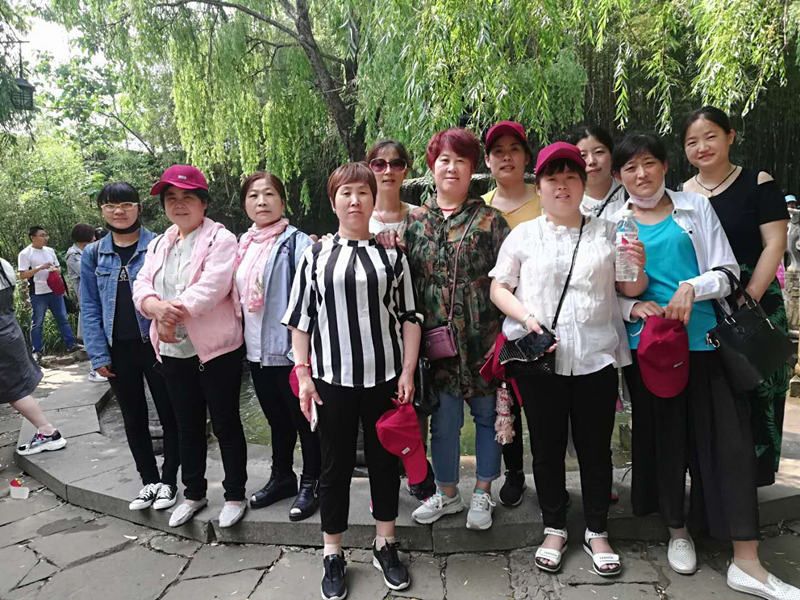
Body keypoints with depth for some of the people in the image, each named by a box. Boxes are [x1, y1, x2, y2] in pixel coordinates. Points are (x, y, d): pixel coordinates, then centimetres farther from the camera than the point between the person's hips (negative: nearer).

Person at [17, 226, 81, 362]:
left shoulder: (50, 250, 10)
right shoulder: (25, 254, -7)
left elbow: (59, 269, 15)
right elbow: (22, 275, -12)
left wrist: (55, 269, -8)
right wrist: (39, 268, -21)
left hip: (55, 291, 5)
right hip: (38, 294, -5)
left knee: (63, 319, 10)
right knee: (37, 323, 4)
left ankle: (71, 344, 17)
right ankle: (37, 351, 11)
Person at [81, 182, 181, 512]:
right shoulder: (93, 254, 6)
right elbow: (90, 308, 5)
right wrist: (98, 354, -1)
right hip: (118, 350, 4)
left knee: (169, 414, 5)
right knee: (134, 420, 14)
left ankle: (169, 480, 21)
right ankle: (148, 481, 29)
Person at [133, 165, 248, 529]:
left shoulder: (220, 239, -7)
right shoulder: (159, 245, 14)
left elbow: (213, 286, -21)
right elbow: (142, 286, 1)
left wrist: (175, 311, -25)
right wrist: (157, 308, -21)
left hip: (216, 348, -6)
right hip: (173, 351, 6)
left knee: (226, 423, 5)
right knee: (187, 425, 18)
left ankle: (235, 495, 22)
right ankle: (193, 493, 35)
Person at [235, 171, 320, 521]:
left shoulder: (296, 243, -10)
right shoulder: (243, 245, 11)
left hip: (289, 350, -7)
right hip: (257, 350, 7)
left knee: (304, 419, 7)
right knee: (277, 419, 20)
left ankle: (311, 484, 23)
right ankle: (282, 478, 36)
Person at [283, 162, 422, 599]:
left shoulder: (391, 253, 4)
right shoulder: (316, 255, 4)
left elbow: (409, 316, 4)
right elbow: (300, 319, 5)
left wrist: (408, 371, -1)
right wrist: (303, 374, 0)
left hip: (384, 377, 1)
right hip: (332, 379, 0)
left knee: (385, 461, 12)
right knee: (335, 465, 8)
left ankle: (385, 546, 31)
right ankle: (332, 556, 25)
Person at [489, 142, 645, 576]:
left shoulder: (606, 232, 8)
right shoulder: (524, 235, 5)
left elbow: (630, 291, 12)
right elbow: (497, 287, 4)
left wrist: (638, 269, -9)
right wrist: (524, 314, -13)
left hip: (596, 356, 1)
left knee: (595, 446, 10)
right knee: (547, 447, 10)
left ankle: (597, 531, 30)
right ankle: (554, 529, 30)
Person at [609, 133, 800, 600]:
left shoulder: (695, 206, 6)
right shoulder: (611, 220, 7)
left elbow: (728, 272, 4)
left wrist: (692, 287, -15)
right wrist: (633, 307, -12)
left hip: (703, 338, 0)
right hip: (646, 343, 0)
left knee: (729, 439, -2)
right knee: (663, 436, 9)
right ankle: (678, 531, 30)